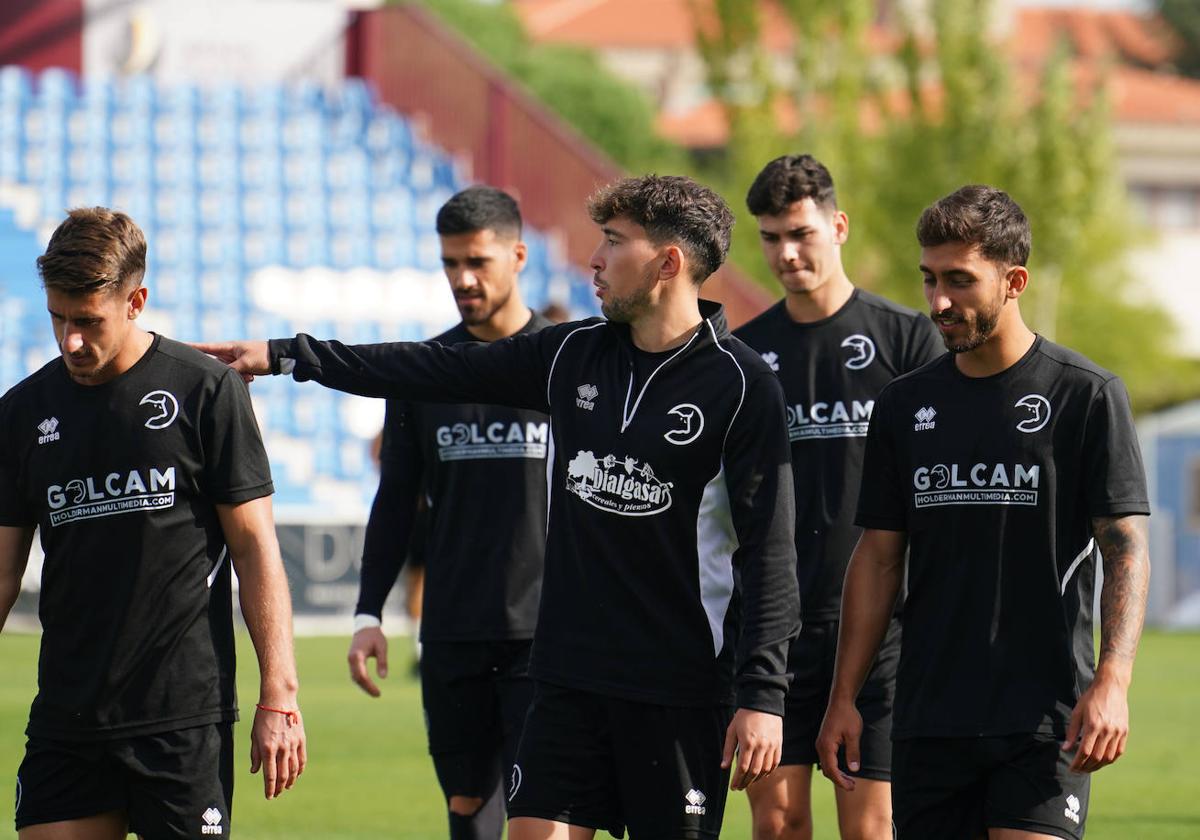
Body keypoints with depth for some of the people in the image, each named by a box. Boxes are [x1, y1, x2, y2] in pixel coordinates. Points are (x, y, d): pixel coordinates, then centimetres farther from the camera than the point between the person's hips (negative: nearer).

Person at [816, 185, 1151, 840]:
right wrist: (843, 696, 8)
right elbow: (878, 557, 15)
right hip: (929, 722, 5)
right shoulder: (906, 405, 11)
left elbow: (1127, 546, -5)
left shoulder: (1086, 395, -2)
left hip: (1043, 716, -5)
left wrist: (1111, 683, -17)